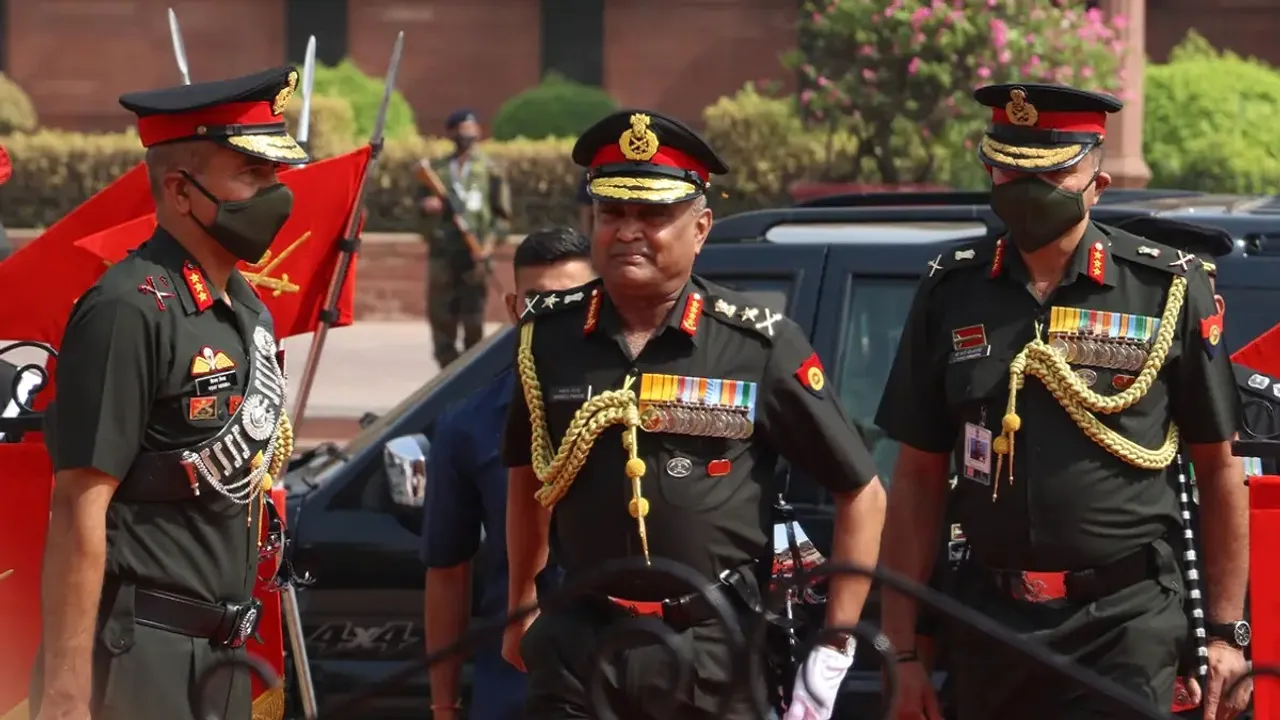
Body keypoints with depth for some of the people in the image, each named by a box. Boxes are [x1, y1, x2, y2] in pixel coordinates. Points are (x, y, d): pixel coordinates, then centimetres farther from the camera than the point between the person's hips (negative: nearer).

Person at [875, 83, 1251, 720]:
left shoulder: (1167, 289, 0)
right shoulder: (952, 293, 8)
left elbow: (1219, 471, 4)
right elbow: (917, 480, 9)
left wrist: (1225, 633, 1)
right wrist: (902, 651, 5)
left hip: (1124, 626, -4)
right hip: (991, 630, 4)